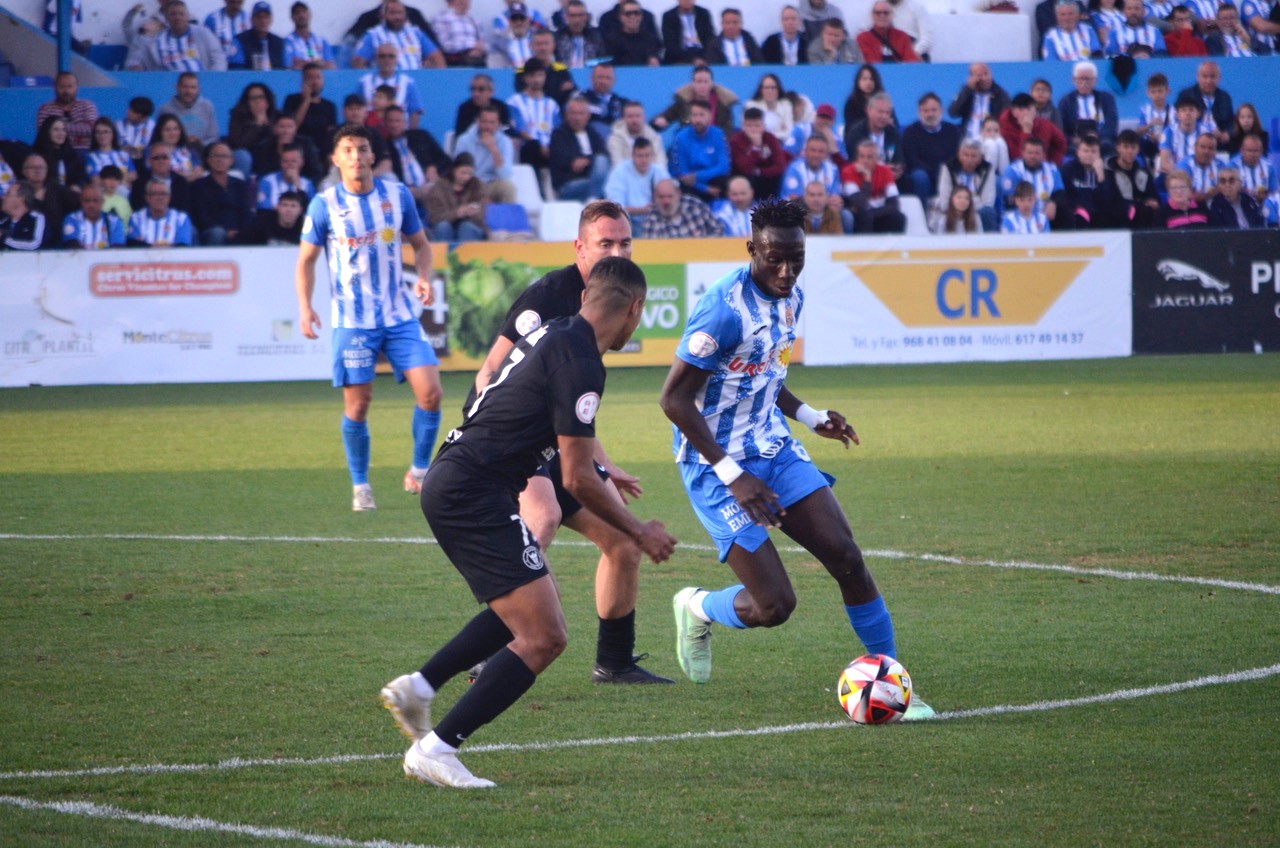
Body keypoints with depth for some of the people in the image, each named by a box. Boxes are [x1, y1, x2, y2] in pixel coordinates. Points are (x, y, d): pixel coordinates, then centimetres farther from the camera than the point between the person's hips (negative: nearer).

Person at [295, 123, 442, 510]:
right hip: (352, 320, -2)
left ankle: (419, 472, 9)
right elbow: (306, 260, 4)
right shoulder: (325, 205, -4)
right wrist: (305, 307, -10)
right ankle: (360, 486, 15)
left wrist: (424, 277, -5)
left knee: (430, 392, -9)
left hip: (399, 315, 2)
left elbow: (420, 244, 15)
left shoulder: (397, 196, 2)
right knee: (357, 404, -2)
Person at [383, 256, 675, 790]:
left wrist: (599, 475, 41)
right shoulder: (578, 362, -15)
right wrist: (640, 533, -2)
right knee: (544, 638, -11)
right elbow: (577, 480, -14)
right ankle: (435, 751, -12)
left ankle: (418, 688, 23)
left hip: (452, 483, 10)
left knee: (532, 606, 27)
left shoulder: (553, 336, 14)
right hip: (473, 497, -10)